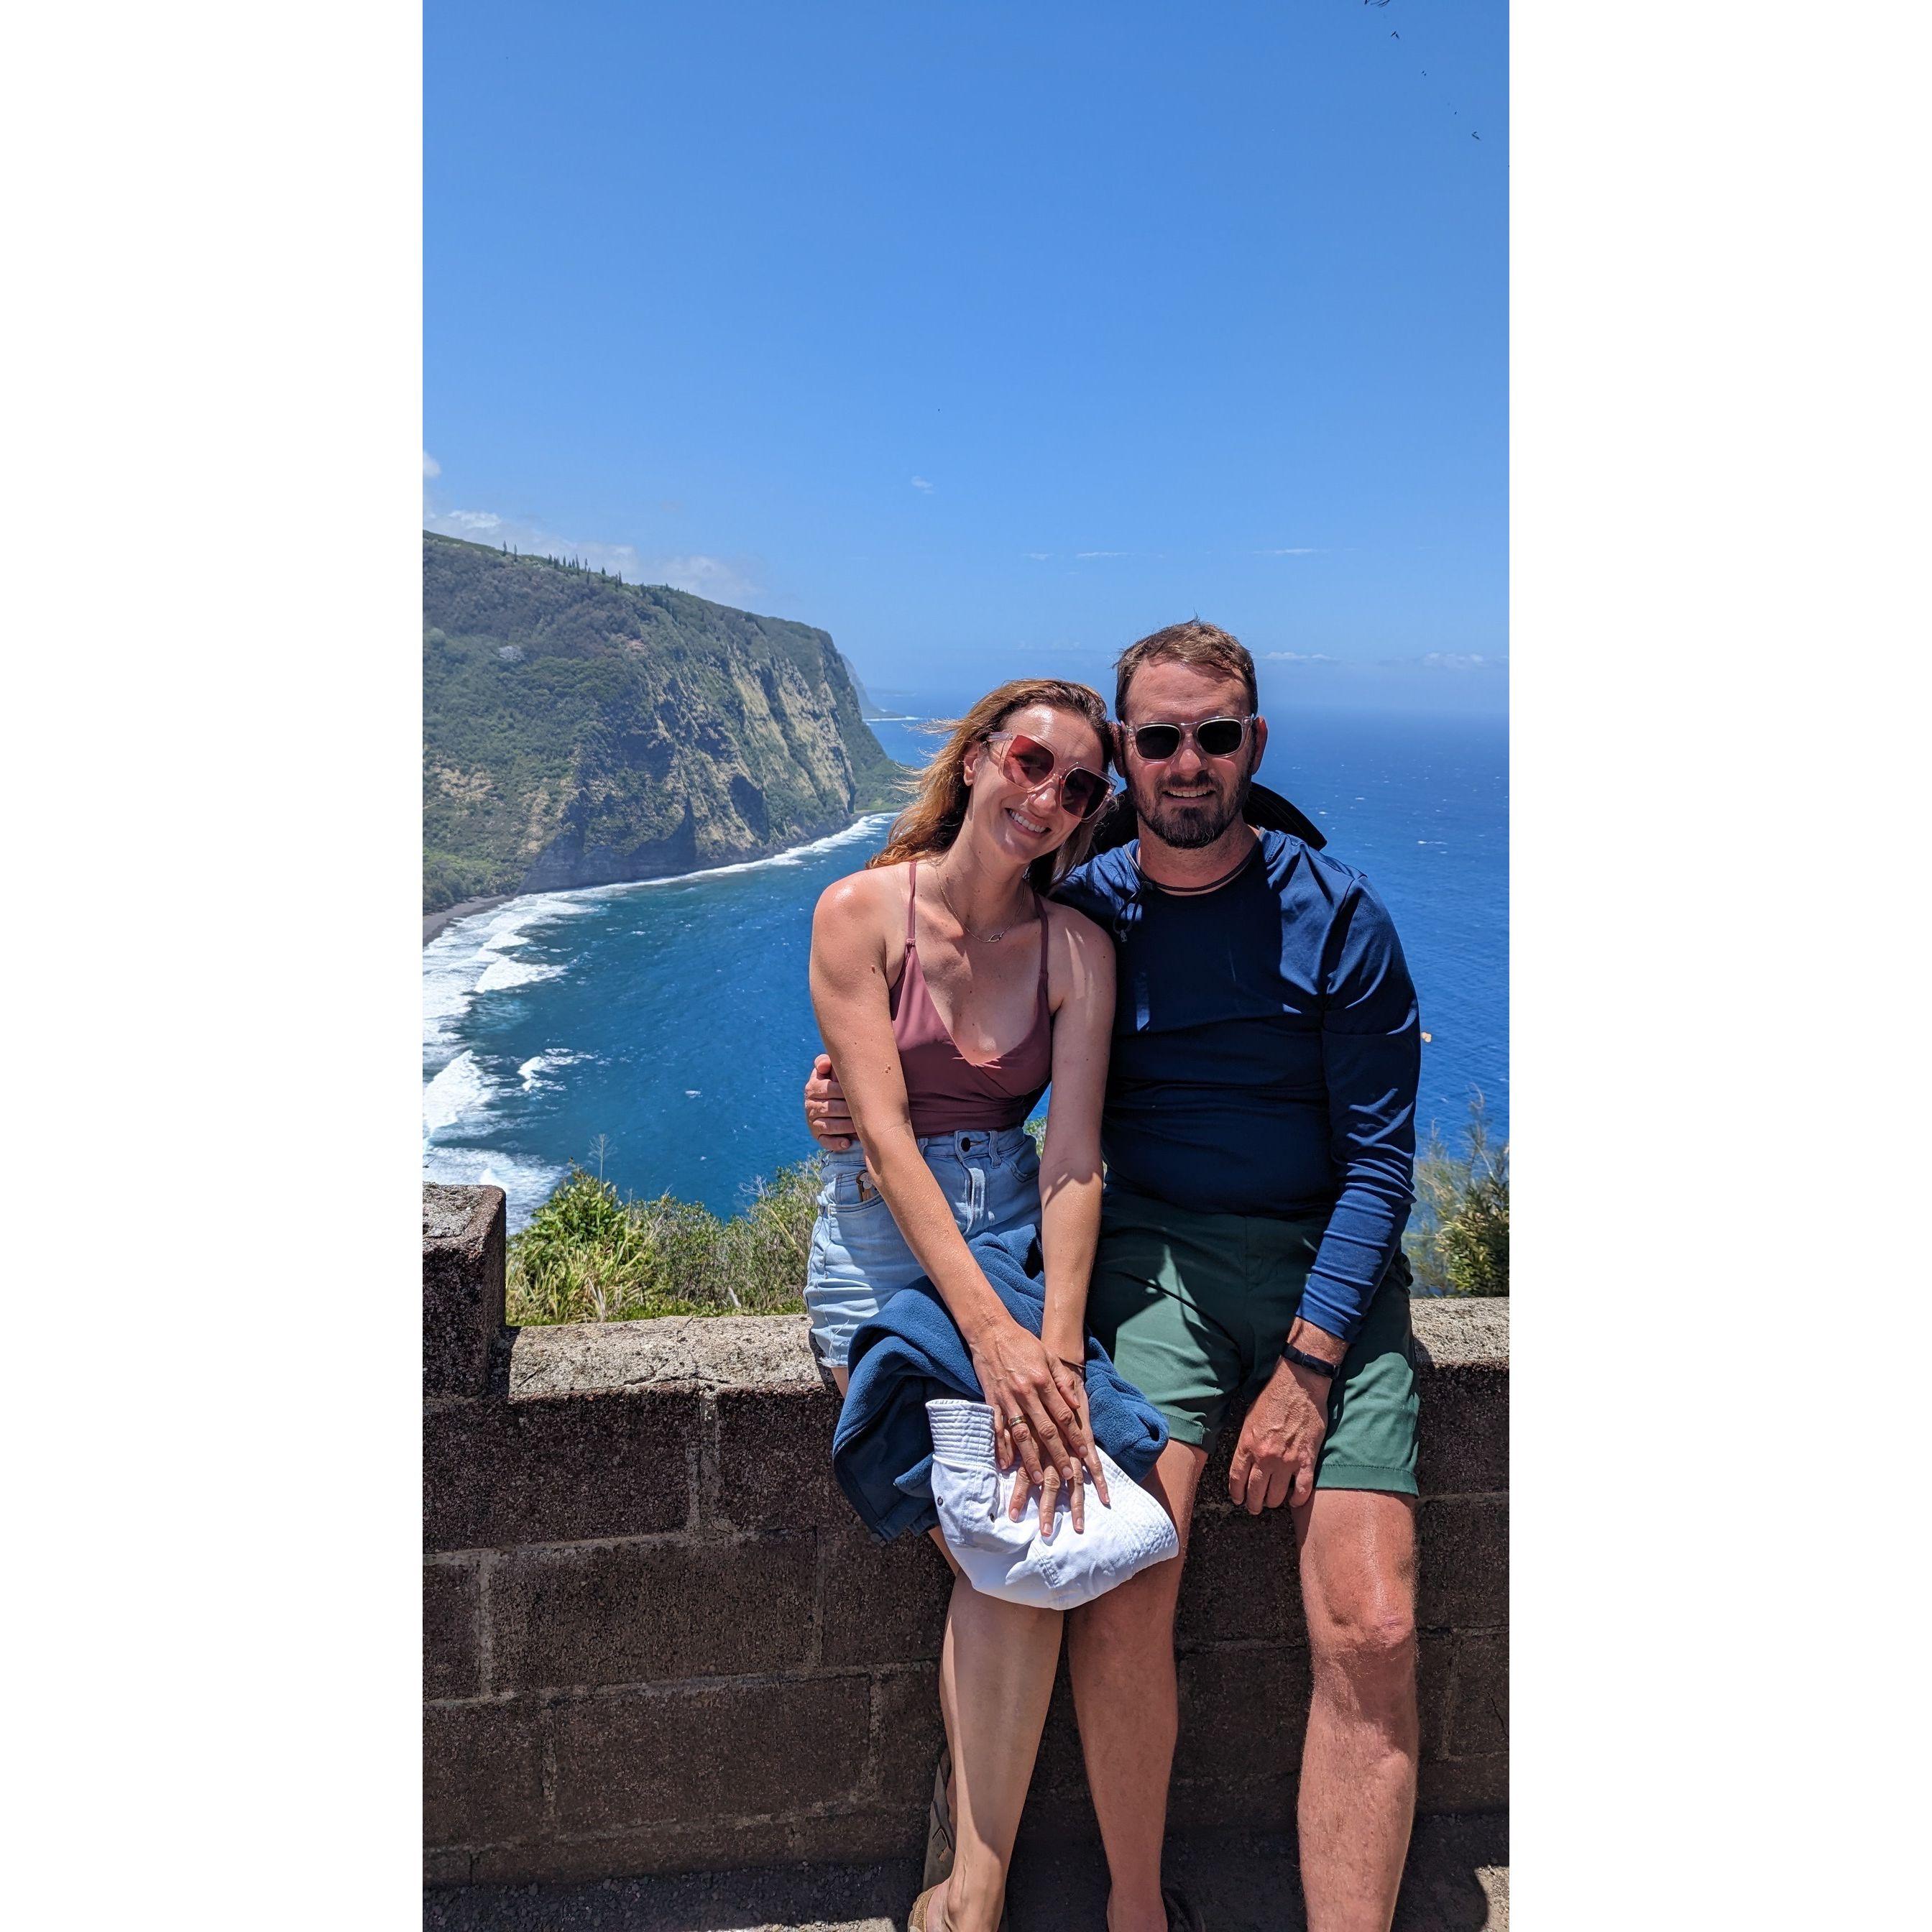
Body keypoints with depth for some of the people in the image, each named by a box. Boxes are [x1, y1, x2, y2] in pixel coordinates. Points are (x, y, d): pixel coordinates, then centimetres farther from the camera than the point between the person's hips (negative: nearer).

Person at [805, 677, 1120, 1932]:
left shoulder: (1078, 948, 0)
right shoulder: (861, 912, -8)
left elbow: (1073, 1159, -7)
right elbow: (885, 1131, -15)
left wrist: (1057, 1346, -22)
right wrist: (989, 1333, -23)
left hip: (1018, 1231, 3)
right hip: (881, 1241, -2)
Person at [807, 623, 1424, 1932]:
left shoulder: (1334, 912, 0)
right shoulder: (1078, 913, 6)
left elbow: (1380, 1158, -1)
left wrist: (1307, 1363, -11)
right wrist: (860, 1104, -6)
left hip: (1329, 1262, 0)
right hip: (1154, 1252, 0)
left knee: (1373, 1636, -15)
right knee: (1120, 1589, -20)